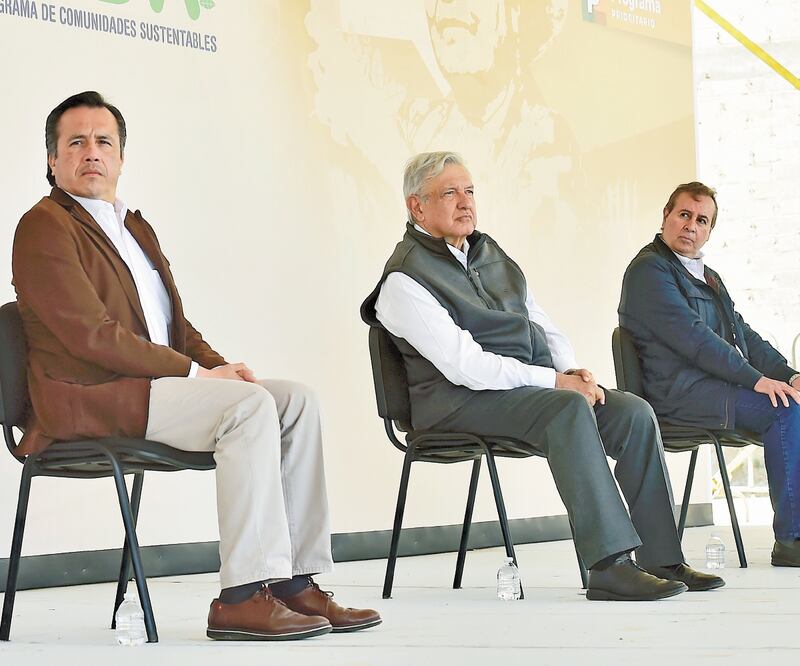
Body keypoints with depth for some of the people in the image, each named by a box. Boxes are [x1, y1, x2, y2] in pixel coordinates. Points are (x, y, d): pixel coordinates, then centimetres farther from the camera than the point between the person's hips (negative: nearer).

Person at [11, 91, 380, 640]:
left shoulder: (136, 228, 24)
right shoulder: (44, 228, -6)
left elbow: (173, 323, 23)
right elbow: (92, 336, -15)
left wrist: (218, 365, 1)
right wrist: (195, 372, -14)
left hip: (155, 383, 9)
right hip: (91, 398, -9)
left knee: (296, 400, -6)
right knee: (250, 405, -27)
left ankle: (295, 582, -10)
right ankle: (242, 597, -29)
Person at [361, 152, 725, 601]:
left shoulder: (490, 253, 19)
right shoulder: (404, 280, -9)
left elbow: (541, 323, 20)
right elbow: (464, 365, -19)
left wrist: (572, 370, -2)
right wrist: (555, 381, -19)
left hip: (533, 386, 8)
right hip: (463, 401, -8)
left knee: (634, 412, -11)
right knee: (569, 409, -33)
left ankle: (662, 559, -11)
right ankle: (610, 565, -37)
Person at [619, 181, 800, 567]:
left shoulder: (708, 278, 25)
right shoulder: (649, 270, -5)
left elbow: (744, 335, 22)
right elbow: (691, 337, -15)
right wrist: (755, 379, -19)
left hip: (719, 384, 9)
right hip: (681, 393, -9)